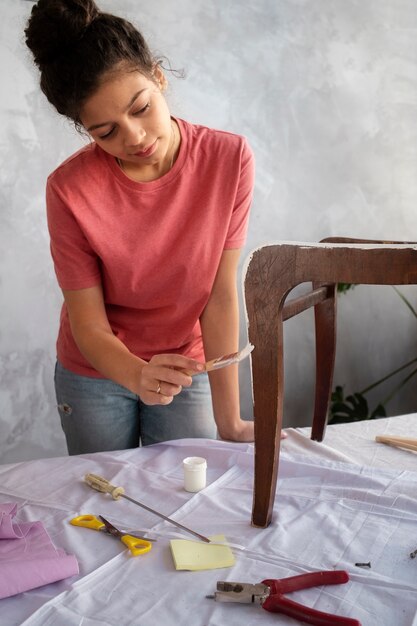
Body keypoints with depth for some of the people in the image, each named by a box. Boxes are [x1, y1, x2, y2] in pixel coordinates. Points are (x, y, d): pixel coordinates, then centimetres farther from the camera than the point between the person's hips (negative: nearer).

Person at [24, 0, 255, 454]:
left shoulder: (229, 159, -19)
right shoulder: (70, 190, -22)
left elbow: (221, 296, -18)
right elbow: (88, 324, -17)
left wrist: (228, 421, -19)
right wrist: (138, 376, -38)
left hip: (187, 366, 1)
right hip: (96, 372, 0)